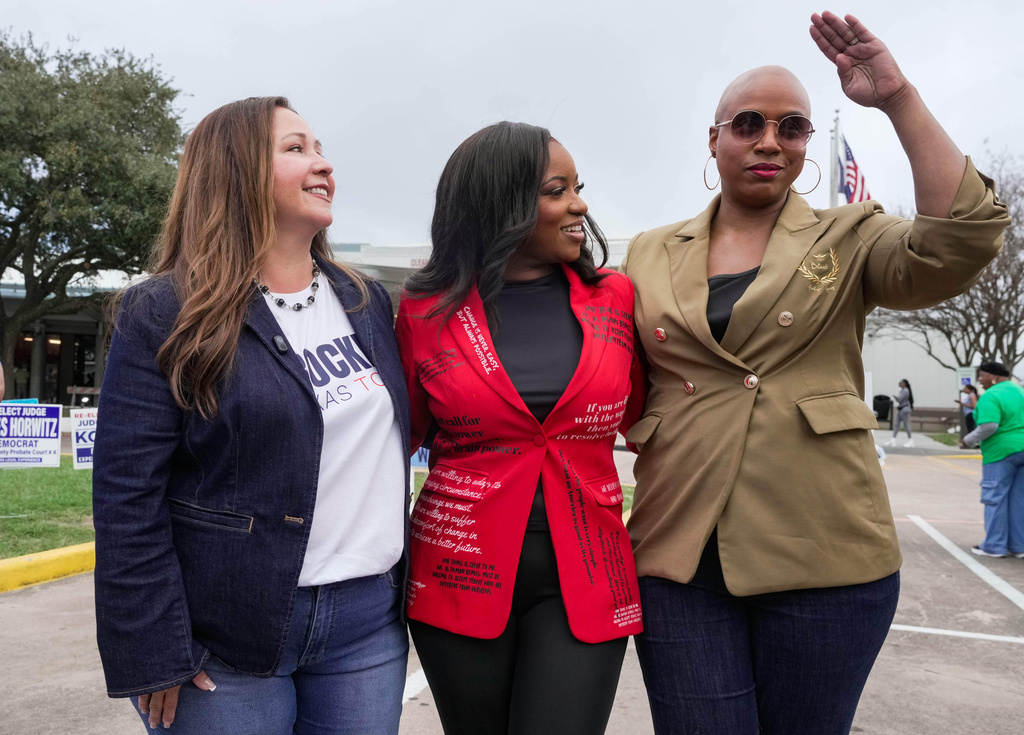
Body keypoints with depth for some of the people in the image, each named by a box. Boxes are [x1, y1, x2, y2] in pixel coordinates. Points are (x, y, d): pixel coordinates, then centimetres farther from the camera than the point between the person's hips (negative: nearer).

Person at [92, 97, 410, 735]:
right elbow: (129, 499, -11)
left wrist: (396, 583, 12)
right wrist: (155, 658, -12)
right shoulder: (166, 316, -8)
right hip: (228, 643, -4)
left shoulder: (368, 301, 8)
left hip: (370, 623, 5)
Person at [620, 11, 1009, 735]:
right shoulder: (649, 254, 10)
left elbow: (961, 242, -15)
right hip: (681, 551, 1)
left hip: (826, 553, 0)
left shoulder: (849, 239, 5)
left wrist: (899, 100, -16)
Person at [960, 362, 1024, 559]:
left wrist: (968, 441, -10)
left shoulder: (990, 396, -14)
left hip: (1001, 452, -8)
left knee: (995, 499, 0)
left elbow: (989, 426, -22)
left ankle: (994, 546, 4)